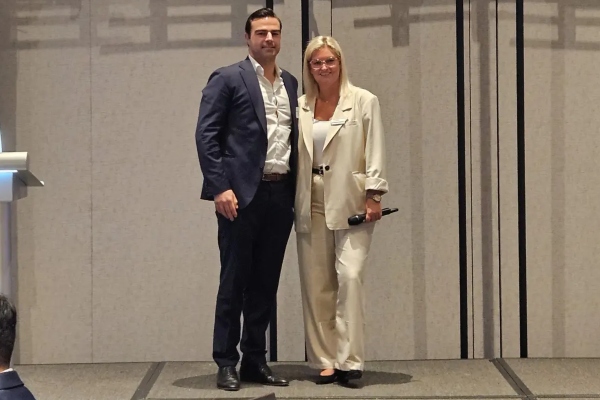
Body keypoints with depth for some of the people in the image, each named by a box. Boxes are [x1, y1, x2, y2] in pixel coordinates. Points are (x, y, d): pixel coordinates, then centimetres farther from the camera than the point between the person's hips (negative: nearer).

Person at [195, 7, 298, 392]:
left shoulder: (291, 83, 16)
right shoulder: (227, 79, -1)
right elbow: (206, 136, -7)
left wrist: (297, 191, 9)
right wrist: (220, 188, -15)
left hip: (281, 194, 5)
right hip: (242, 193, -5)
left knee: (266, 283, 9)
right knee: (234, 281, 0)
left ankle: (255, 360, 18)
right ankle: (226, 363, 8)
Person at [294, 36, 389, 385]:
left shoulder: (364, 101, 1)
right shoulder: (301, 106, 10)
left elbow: (375, 152, -3)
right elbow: (295, 154, 10)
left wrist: (373, 196, -11)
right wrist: (292, 202, 6)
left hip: (350, 201, -4)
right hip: (312, 203, 4)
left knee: (350, 275, -15)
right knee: (316, 284, 4)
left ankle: (350, 359, -10)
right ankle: (326, 360, 10)